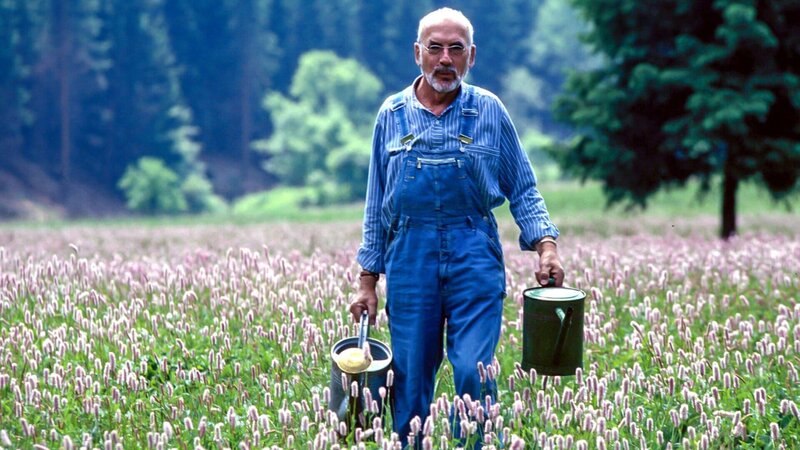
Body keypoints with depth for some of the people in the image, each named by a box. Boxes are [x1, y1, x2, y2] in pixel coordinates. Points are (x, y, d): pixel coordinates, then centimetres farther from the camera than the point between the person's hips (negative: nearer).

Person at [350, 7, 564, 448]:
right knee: (409, 379, 4)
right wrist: (368, 281, 11)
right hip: (410, 258, 2)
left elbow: (523, 191, 8)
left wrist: (546, 246, -8)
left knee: (473, 373, -11)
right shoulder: (392, 114, 7)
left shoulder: (489, 111, 4)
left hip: (474, 257, -1)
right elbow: (376, 205, 13)